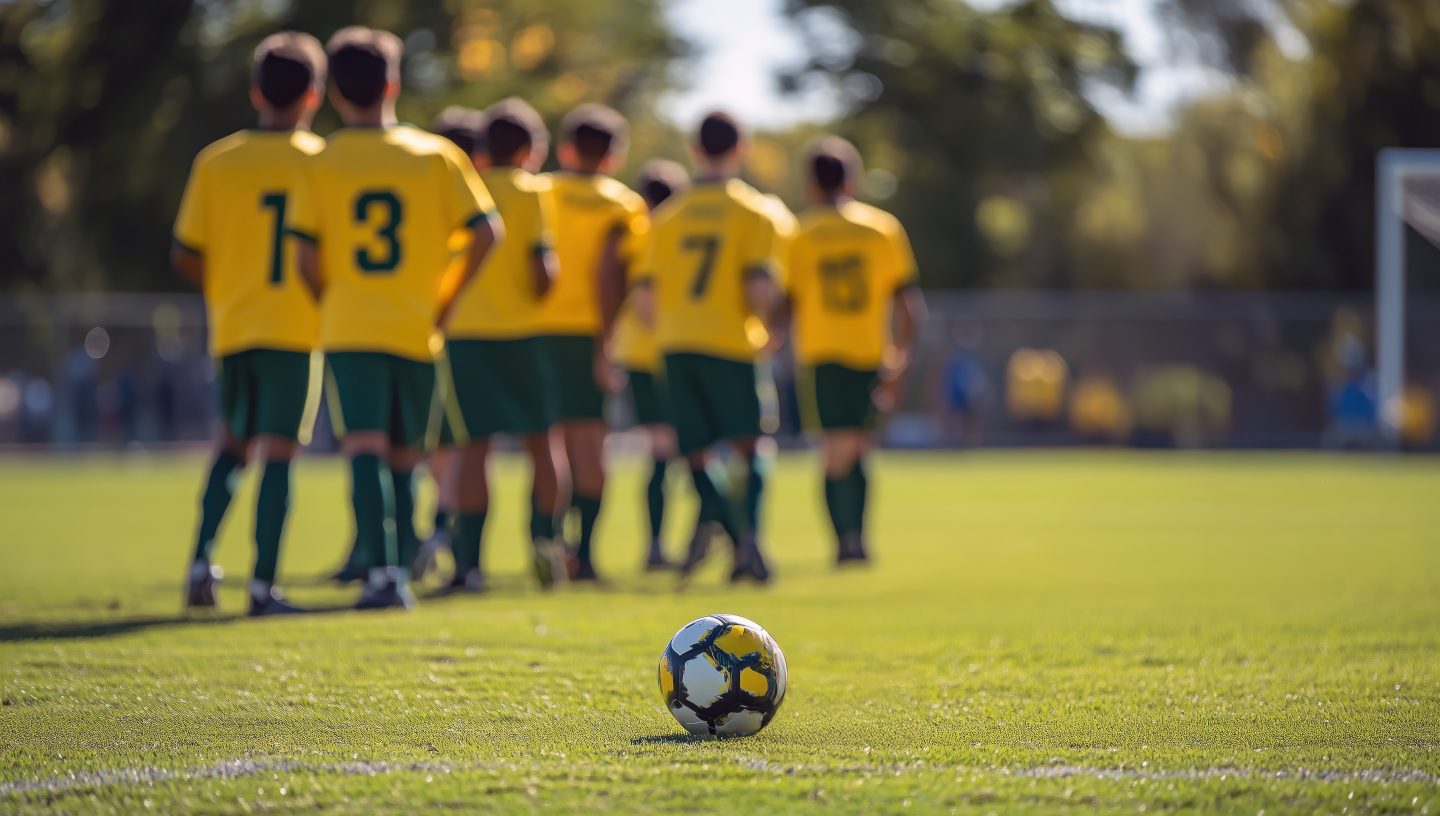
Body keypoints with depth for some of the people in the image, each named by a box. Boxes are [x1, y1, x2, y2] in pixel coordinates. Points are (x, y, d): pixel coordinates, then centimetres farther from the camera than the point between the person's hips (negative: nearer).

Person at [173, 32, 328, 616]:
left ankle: (202, 562, 6)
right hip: (294, 327, -3)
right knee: (278, 453, -3)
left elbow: (185, 254, 3)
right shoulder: (321, 161, -3)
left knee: (232, 443, 19)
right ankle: (263, 586, -7)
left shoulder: (215, 162, 3)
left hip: (231, 327, 3)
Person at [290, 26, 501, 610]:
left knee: (365, 451, -8)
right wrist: (448, 300, 6)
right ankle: (398, 571, 15)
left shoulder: (322, 164, 0)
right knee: (403, 456, 15)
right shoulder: (435, 155, 4)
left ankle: (383, 573, -22)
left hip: (349, 328, -2)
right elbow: (486, 232, -2)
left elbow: (307, 258, -5)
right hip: (417, 328, 2)